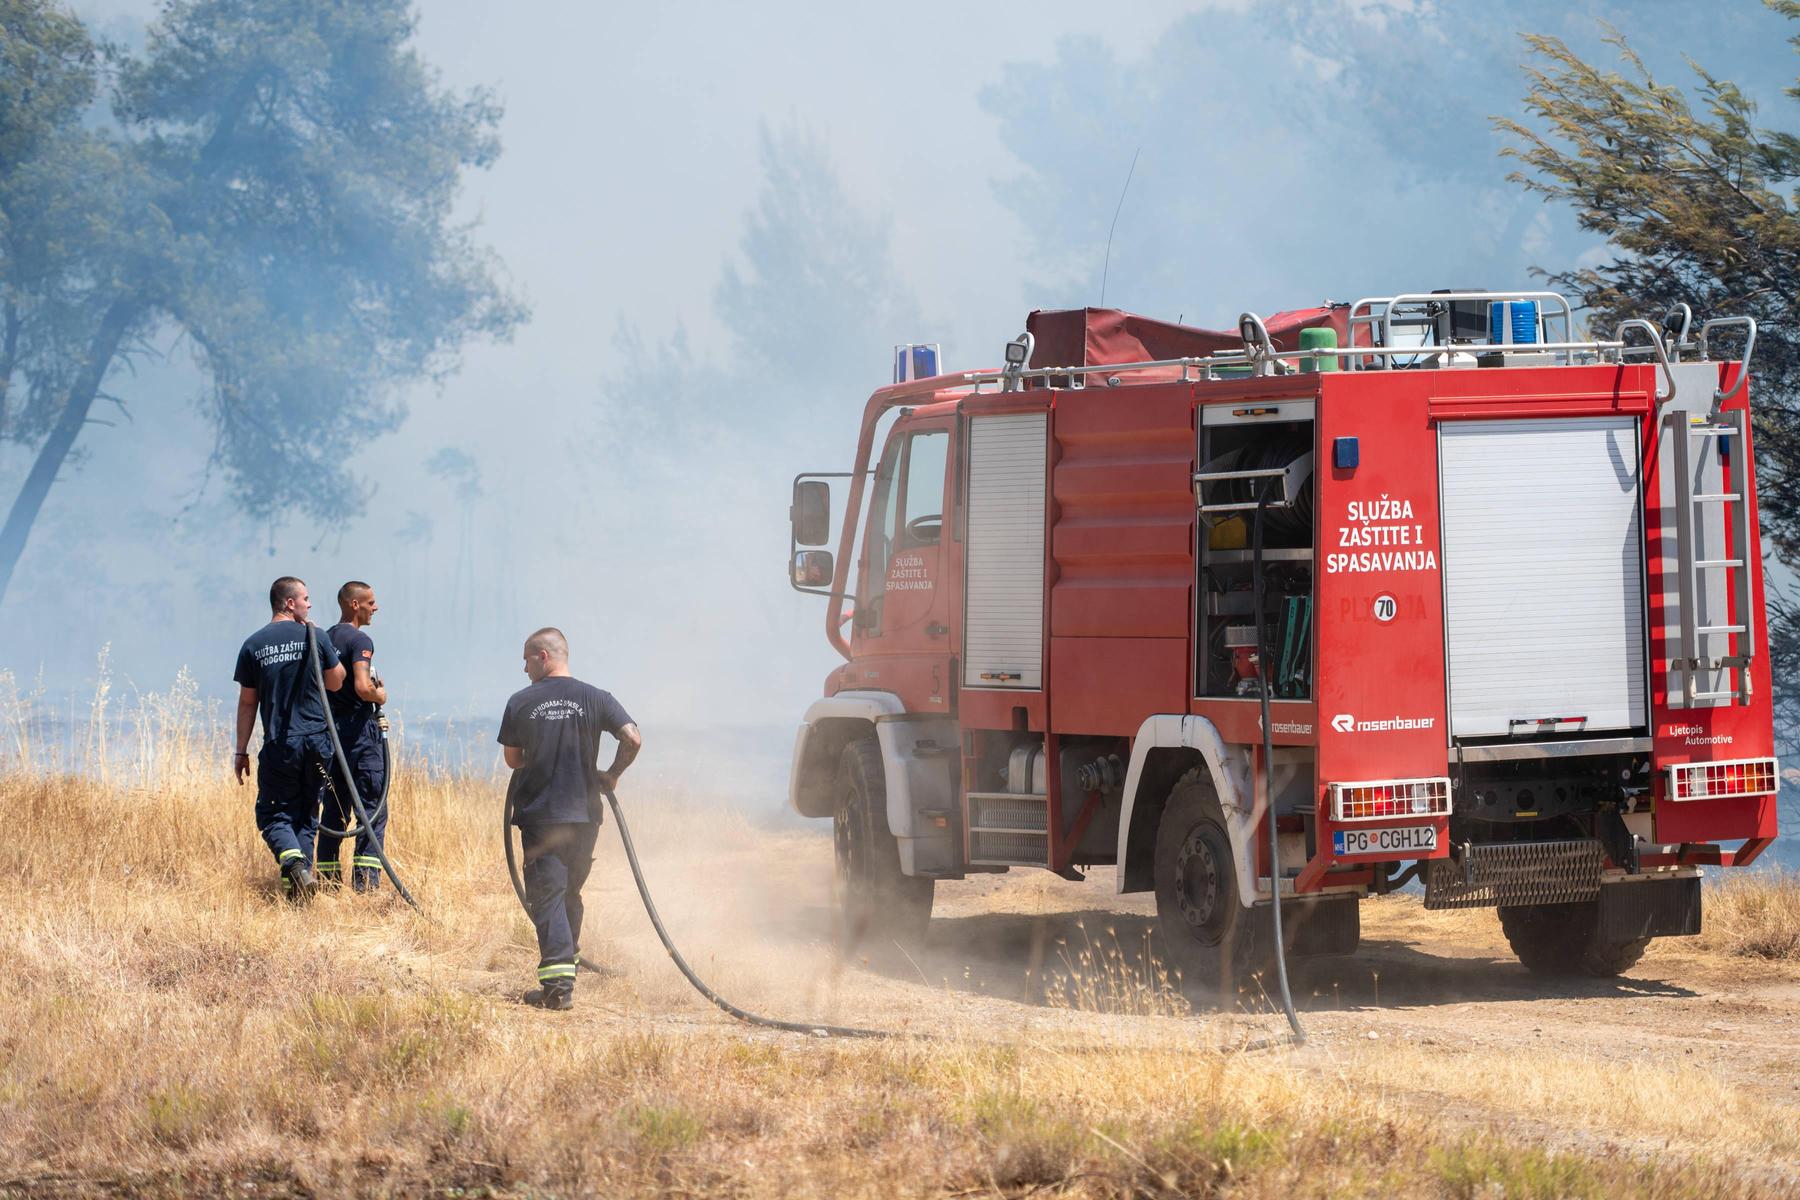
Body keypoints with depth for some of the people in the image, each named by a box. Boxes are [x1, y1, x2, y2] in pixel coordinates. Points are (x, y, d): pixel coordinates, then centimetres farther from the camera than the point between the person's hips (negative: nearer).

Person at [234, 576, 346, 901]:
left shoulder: (253, 646, 0)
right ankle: (303, 875, 9)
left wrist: (241, 751, 10)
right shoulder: (315, 638, -2)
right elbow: (335, 682, 10)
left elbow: (247, 702, 4)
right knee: (306, 814, 14)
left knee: (273, 814, 5)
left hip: (278, 745, -1)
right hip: (316, 741, 1)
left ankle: (296, 866, -20)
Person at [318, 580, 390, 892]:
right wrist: (380, 695, -2)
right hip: (359, 732, -8)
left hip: (330, 729, 8)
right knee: (373, 809, -4)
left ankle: (328, 877, 11)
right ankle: (365, 879, -9)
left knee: (335, 809, 12)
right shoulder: (360, 640, -12)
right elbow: (362, 688, -24)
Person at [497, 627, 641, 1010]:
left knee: (547, 896, -3)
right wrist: (612, 775, 7)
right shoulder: (595, 699, 0)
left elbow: (512, 759, 4)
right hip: (584, 813, 2)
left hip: (539, 813, -2)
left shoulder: (521, 702, -3)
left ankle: (558, 983, -15)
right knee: (570, 893, 19)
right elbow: (633, 738, -10)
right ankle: (567, 962, 26)